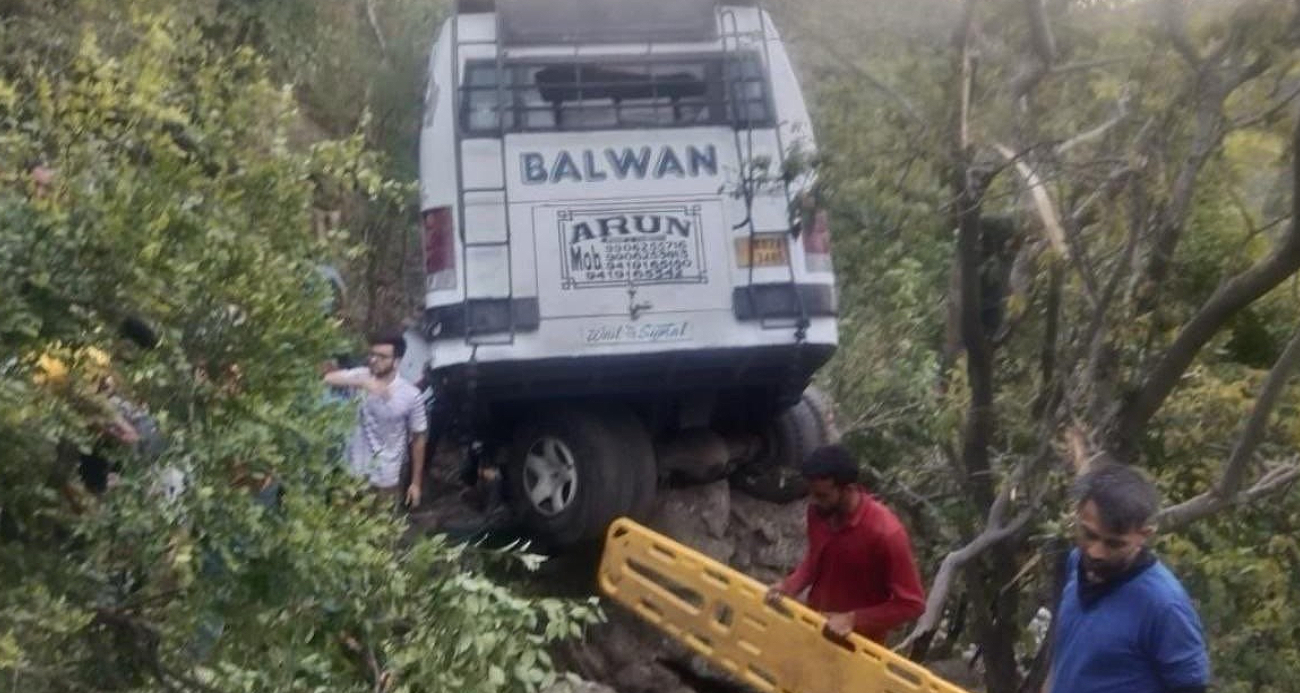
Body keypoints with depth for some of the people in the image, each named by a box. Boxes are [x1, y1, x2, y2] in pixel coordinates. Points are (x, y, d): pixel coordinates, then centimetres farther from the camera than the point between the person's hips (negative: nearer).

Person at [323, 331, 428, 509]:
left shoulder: (411, 395, -11)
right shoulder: (361, 376, -7)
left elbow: (418, 438, -3)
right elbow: (327, 379, -24)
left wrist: (416, 482, -2)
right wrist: (362, 383, -40)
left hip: (386, 478, -2)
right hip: (354, 473, 2)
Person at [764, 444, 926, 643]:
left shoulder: (885, 533, -33)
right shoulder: (819, 511, -14)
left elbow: (912, 603, -25)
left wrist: (854, 620, -30)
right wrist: (790, 585, -11)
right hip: (814, 627, 6)